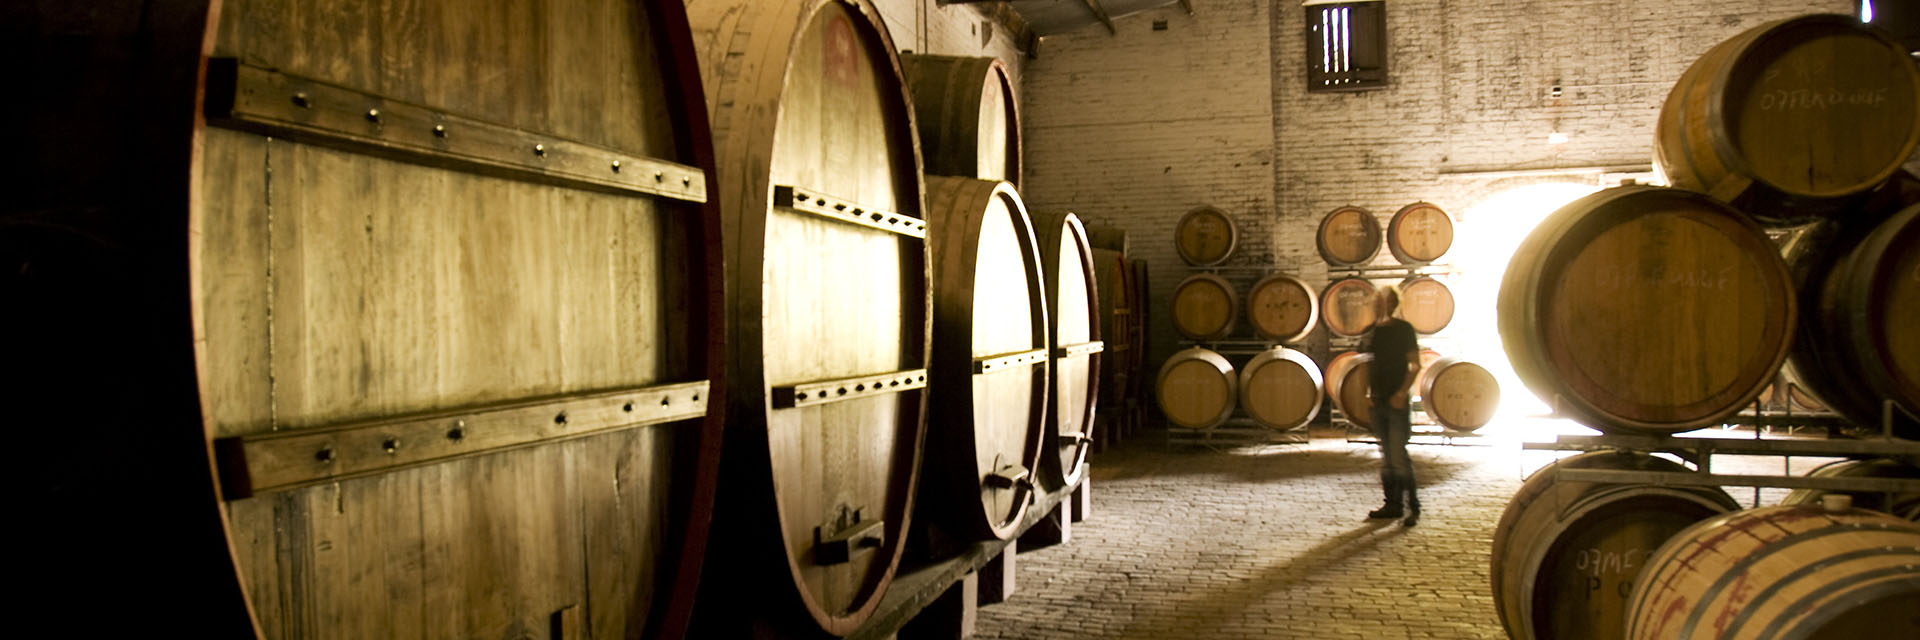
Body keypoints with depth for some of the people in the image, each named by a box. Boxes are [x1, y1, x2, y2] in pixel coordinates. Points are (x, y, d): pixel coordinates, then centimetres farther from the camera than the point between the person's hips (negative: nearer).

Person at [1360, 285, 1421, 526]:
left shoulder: (1403, 329, -6)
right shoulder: (1370, 331, 11)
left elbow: (1415, 365, -8)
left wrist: (1402, 392, -17)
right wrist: (1363, 393, 7)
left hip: (1397, 402, -6)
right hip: (1378, 401, 6)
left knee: (1398, 455, -10)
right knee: (1386, 456, 10)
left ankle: (1412, 507, -2)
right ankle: (1393, 505, 17)